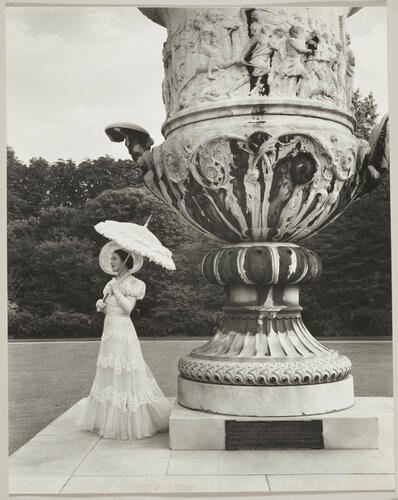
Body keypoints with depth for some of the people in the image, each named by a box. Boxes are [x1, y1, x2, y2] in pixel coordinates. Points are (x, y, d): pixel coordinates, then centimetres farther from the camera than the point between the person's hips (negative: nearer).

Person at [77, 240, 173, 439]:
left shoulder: (133, 283, -6)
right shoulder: (112, 283, 15)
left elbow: (128, 307, -18)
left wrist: (115, 290, -12)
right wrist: (101, 306, -3)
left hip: (123, 333, -8)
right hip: (109, 331, 8)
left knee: (125, 376, -4)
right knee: (110, 375, 12)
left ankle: (131, 423, 5)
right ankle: (110, 419, 22)